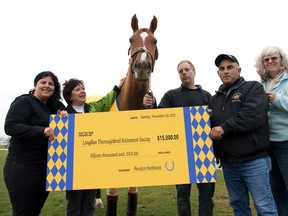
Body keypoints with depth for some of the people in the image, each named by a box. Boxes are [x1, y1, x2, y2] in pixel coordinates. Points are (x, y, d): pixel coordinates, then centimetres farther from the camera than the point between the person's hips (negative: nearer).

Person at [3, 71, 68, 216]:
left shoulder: (51, 108, 14)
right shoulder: (24, 102, -8)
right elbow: (10, 127, -21)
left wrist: (63, 117, -3)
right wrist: (42, 130, -29)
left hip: (45, 169, 8)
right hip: (22, 168, -7)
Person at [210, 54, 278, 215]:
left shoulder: (253, 88, -1)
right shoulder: (216, 98, 16)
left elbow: (254, 115, -20)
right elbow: (212, 125, 18)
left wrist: (225, 127, -19)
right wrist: (215, 152, 10)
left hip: (254, 160, -5)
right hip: (228, 163, 6)